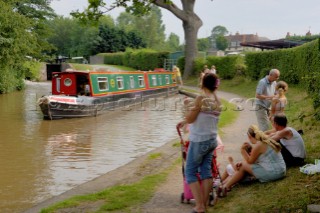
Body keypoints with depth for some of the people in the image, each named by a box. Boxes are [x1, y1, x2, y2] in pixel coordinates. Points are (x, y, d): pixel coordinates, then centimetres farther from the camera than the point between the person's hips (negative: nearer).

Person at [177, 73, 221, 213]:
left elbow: (190, 118, -14)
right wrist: (185, 122, 21)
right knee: (206, 171, 12)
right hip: (212, 140, 7)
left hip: (199, 141, -7)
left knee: (190, 172, 2)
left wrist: (190, 106, 3)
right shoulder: (217, 101, 7)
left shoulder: (201, 98, -16)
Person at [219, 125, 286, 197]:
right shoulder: (267, 140, 10)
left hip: (272, 174, -9)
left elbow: (250, 161, -3)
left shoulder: (258, 145, -17)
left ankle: (226, 186, 8)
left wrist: (243, 150, 1)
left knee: (243, 166, 2)